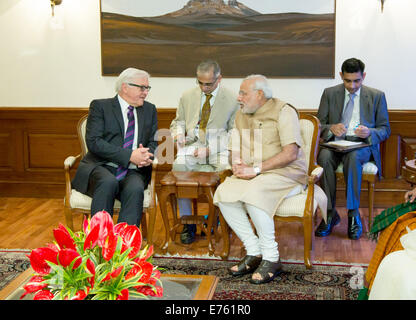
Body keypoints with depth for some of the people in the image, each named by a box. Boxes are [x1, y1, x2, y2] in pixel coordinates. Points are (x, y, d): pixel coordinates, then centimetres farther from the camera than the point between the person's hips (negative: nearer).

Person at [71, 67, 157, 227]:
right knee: (108, 183, -36)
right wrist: (129, 155, -17)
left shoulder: (150, 110, 19)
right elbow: (94, 142, -8)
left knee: (135, 189, -32)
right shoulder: (100, 106, 4)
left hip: (132, 172, 3)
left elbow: (153, 142, 17)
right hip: (101, 167, -2)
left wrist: (146, 155, -9)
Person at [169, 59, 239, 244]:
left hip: (218, 147, -2)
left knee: (225, 169, -35)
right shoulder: (188, 96, 14)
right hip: (192, 144, 2)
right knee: (179, 165, -31)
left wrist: (210, 149, -13)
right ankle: (188, 223, -18)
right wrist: (179, 133, -2)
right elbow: (178, 121, 24)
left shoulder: (232, 100, 2)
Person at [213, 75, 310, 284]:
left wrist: (256, 169, -21)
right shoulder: (241, 115, 15)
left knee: (253, 194, -35)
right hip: (252, 175, 7)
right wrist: (236, 164, -5)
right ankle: (254, 253, -10)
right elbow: (234, 149, 20)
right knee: (223, 194, -21)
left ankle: (271, 258, -21)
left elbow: (291, 153, -17)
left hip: (286, 172, -7)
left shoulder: (283, 111, -7)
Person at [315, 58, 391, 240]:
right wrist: (331, 128, -16)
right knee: (324, 157, -34)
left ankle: (354, 214, -30)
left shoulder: (376, 96, 7)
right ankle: (330, 214, -25)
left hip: (362, 144, -1)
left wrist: (369, 132, -17)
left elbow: (385, 130, 7)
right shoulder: (330, 93, 9)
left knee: (353, 156, -38)